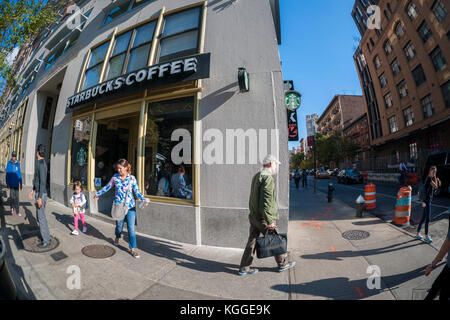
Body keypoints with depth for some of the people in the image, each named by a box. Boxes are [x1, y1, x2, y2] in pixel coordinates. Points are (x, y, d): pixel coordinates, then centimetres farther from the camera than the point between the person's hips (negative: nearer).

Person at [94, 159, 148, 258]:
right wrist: (98, 194, 21)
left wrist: (143, 199, -16)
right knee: (119, 225, 18)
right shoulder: (115, 177, -2)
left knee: (131, 228, -1)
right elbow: (107, 187, 14)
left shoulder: (132, 178, -7)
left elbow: (137, 191, -3)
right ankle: (117, 237, 52)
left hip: (130, 206, -1)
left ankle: (132, 249, 11)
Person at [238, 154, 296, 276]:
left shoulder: (256, 176, 13)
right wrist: (270, 220, -21)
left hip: (253, 215, 8)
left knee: (252, 241, 13)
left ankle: (244, 268, 21)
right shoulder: (268, 177, -18)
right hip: (262, 217, -8)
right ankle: (282, 264, 33)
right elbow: (266, 201, -24)